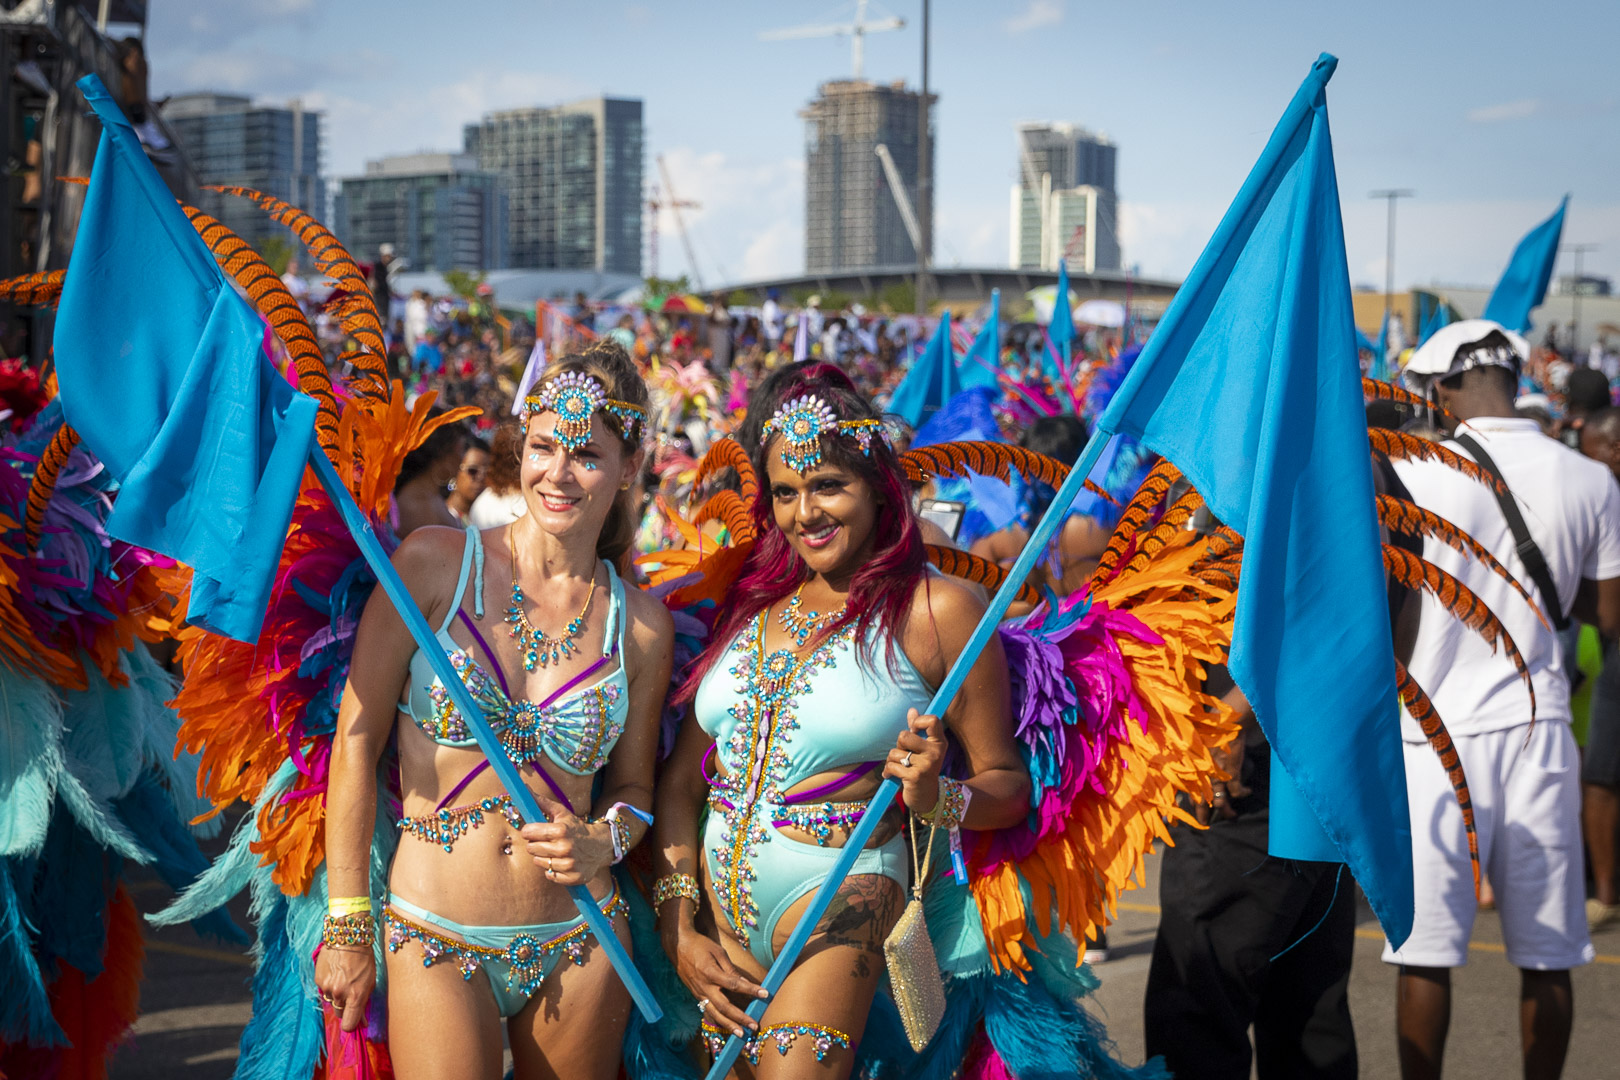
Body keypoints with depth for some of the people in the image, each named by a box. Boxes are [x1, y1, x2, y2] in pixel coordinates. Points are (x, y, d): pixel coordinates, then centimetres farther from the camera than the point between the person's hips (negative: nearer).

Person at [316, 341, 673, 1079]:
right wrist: (346, 927, -8)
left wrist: (602, 842, -10)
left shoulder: (641, 624, 3)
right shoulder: (434, 564, -5)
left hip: (579, 945, 3)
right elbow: (356, 739, -5)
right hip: (434, 937, -2)